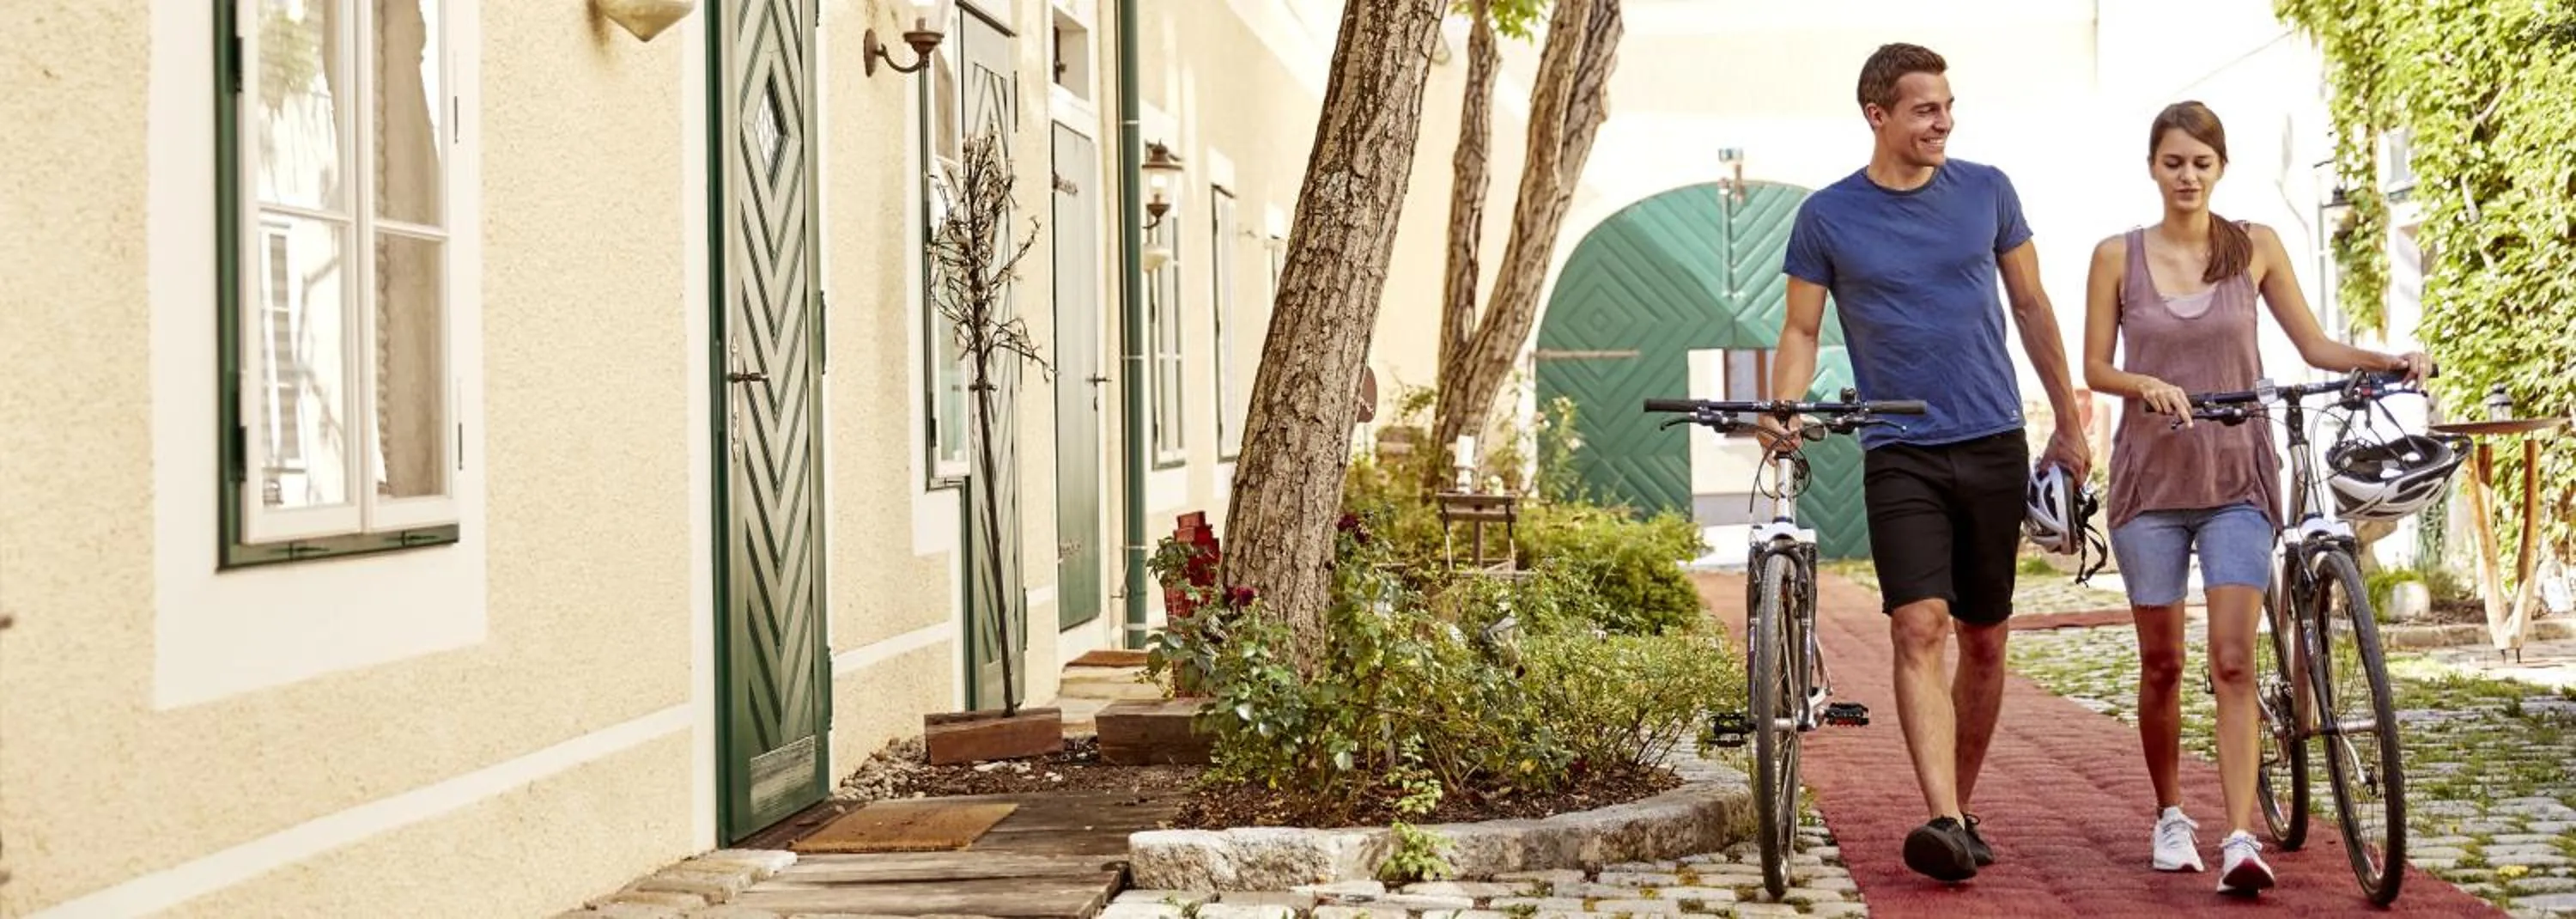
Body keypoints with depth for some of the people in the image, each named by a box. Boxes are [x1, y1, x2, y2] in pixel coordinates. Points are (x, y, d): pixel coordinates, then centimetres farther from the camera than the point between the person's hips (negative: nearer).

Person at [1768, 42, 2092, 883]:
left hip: (1994, 444, 3)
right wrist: (1782, 411, -16)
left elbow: (2031, 308, 12)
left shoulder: (1986, 192, 5)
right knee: (1919, 630, -16)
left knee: (1983, 641, 7)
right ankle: (1944, 822, -21)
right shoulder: (1827, 217, -1)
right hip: (1900, 456, -2)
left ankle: (1961, 810, 20)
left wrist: (2068, 425, 13)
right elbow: (1800, 331, 3)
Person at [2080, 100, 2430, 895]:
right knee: (2161, 663, 7)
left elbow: (2314, 345, 7)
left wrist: (2391, 361, -9)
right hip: (2151, 473, 0)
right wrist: (2149, 385, -17)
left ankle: (2241, 838, -13)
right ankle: (2171, 815, 24)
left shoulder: (2256, 247, 4)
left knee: (2233, 661, -10)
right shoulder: (2117, 255, 2)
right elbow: (2094, 367, 2)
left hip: (2237, 478, 0)